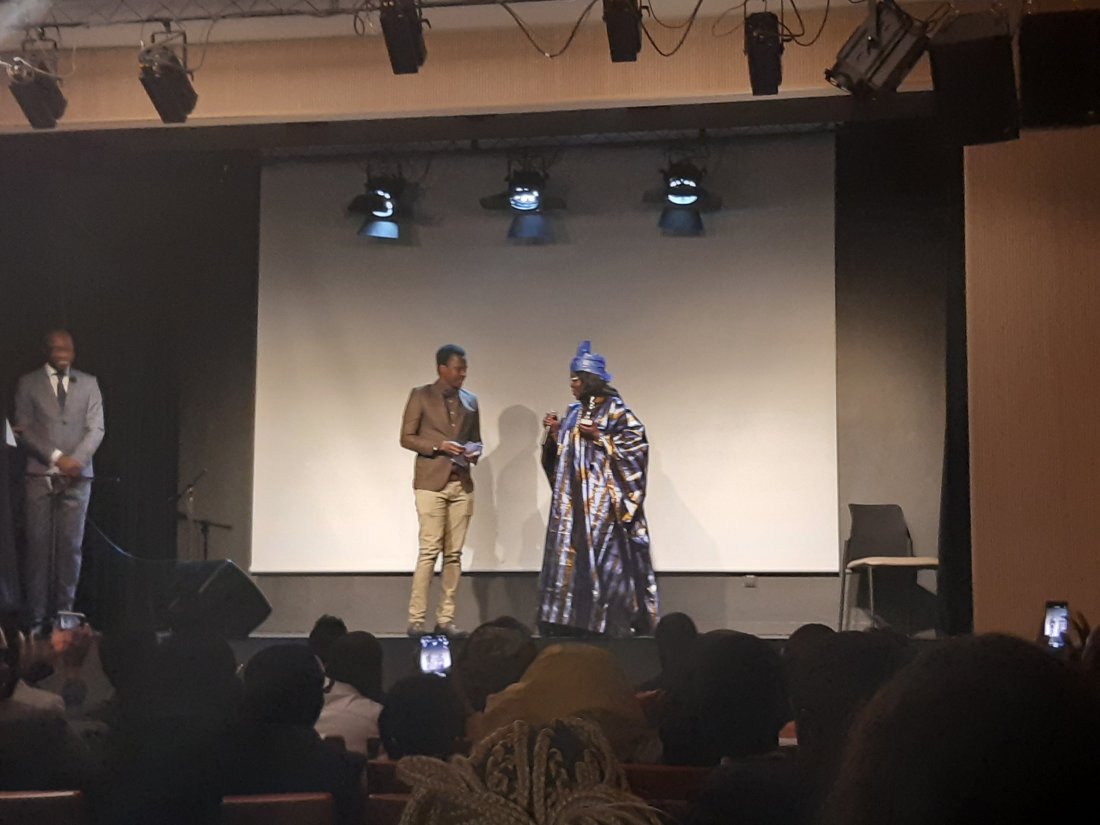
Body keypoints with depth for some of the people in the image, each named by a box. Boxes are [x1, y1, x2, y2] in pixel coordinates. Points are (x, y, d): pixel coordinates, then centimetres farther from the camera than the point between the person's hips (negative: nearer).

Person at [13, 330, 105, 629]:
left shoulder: (88, 383, 12)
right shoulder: (28, 384, 8)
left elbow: (96, 428, 5)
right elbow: (24, 428, 0)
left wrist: (76, 460, -10)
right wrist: (57, 457, -11)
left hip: (77, 476, 1)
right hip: (41, 474, -1)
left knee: (71, 545, -2)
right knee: (38, 543, -4)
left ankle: (64, 612, 1)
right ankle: (35, 614, -2)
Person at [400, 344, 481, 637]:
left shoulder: (470, 400, 15)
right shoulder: (421, 396, 1)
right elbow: (406, 437, -2)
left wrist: (475, 451, -2)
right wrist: (438, 446, -15)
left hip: (462, 483, 5)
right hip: (431, 482, -5)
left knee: (454, 554, 3)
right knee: (429, 551, -10)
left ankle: (445, 618, 7)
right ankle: (416, 619, -6)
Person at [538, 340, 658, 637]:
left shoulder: (614, 409, -5)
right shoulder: (575, 412, 16)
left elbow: (637, 441, -13)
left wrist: (599, 437, -17)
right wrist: (554, 434, 2)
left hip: (601, 498, -7)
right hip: (573, 498, 7)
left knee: (604, 557, -9)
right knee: (569, 554, 3)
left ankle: (611, 621, -6)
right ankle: (569, 620, 6)